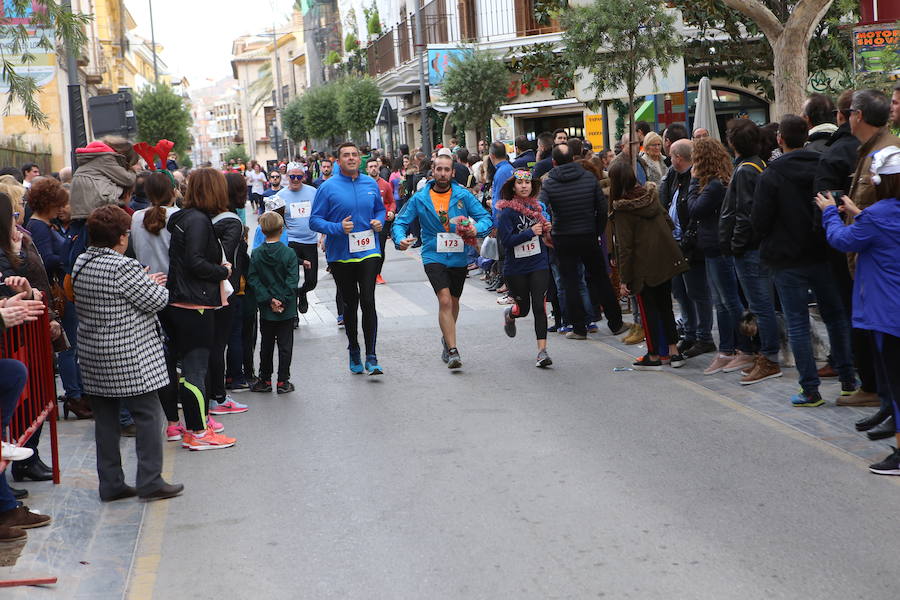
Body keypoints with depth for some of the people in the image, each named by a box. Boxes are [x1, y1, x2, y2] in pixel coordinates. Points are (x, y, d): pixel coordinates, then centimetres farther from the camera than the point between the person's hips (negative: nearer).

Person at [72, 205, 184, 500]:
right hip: (130, 359, -8)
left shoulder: (81, 264, 6)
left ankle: (110, 484, 18)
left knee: (105, 419, 12)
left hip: (94, 357, 8)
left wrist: (146, 283, 12)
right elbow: (157, 300, -15)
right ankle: (150, 482, 6)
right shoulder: (123, 268, -19)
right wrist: (154, 284, 7)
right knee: (148, 415, 2)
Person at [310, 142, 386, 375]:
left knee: (368, 302, -10)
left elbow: (380, 208, 22)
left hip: (369, 252, 1)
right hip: (341, 256, -1)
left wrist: (379, 221, -1)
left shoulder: (371, 184, 6)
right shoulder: (328, 187, -6)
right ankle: (353, 352, 30)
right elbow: (315, 221, -6)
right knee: (350, 304, 11)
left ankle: (371, 357, -6)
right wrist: (338, 228, -21)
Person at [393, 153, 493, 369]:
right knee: (444, 300, -18)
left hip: (458, 257, 2)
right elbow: (401, 222, 2)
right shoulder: (420, 198, -2)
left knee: (453, 301, 18)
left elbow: (486, 217, -4)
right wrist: (400, 239, -19)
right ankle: (452, 351, -17)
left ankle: (447, 337, 45)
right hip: (433, 256, -2)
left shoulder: (463, 195, -3)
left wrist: (477, 228, -26)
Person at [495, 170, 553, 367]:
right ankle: (509, 314, 48)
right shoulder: (507, 211, -11)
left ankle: (542, 351, -3)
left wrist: (546, 230, -1)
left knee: (539, 306, -7)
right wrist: (531, 232, -22)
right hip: (516, 267, -3)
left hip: (539, 264, 3)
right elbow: (506, 240, -18)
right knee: (523, 308, 10)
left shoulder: (538, 207, 5)